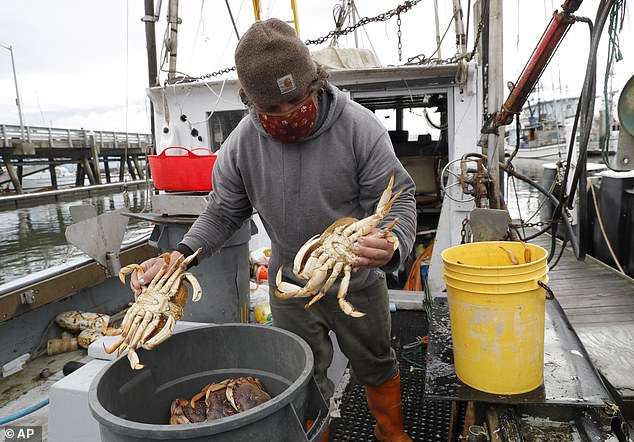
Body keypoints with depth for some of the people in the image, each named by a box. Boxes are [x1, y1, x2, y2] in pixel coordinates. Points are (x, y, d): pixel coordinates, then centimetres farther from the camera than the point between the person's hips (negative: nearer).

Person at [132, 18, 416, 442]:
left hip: (359, 282, 0)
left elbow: (397, 197, -19)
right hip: (291, 285, 1)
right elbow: (224, 212, -3)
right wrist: (180, 255, -20)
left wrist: (392, 244, -42)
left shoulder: (359, 126, -22)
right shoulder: (242, 144, -15)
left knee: (376, 366, 22)